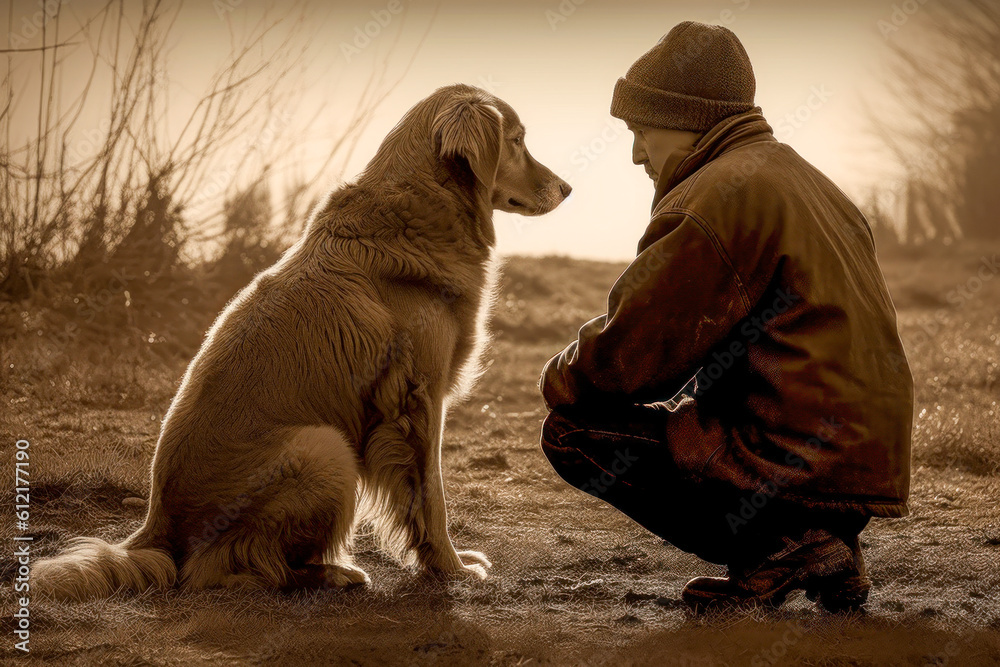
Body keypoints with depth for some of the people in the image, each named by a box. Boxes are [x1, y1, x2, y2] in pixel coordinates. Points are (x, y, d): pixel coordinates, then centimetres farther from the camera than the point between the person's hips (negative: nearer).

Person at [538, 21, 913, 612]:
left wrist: (561, 380, 10)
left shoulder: (714, 198, -12)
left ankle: (773, 550, -9)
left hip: (794, 469, -10)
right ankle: (820, 548, 12)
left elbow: (628, 356, -12)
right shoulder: (802, 179, 19)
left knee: (572, 431, -3)